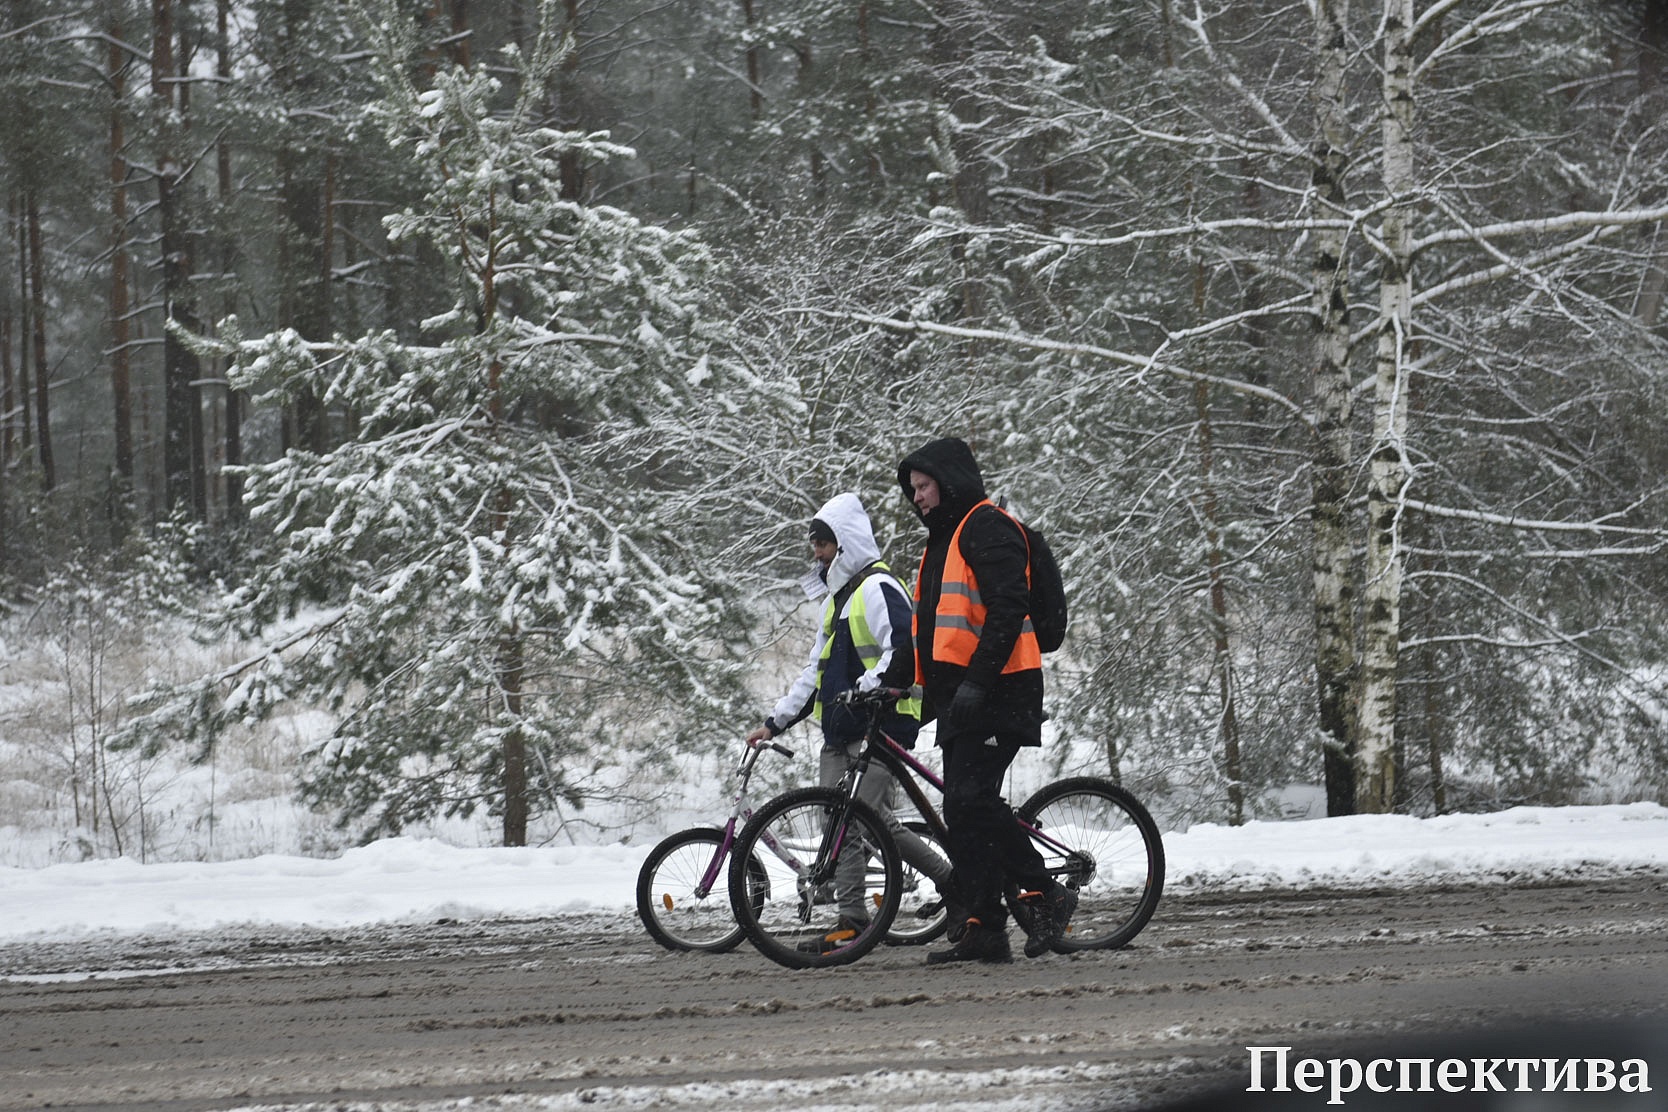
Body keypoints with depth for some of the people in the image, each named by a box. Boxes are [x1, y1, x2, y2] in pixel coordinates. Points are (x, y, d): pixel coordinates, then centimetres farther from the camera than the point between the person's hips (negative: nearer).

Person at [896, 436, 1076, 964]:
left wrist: (978, 680, -24)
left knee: (971, 799, -20)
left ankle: (1042, 894, -11)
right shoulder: (943, 540, 25)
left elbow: (1009, 607, -18)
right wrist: (928, 691, 22)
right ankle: (981, 929, 5)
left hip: (996, 694, -10)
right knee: (962, 809, 5)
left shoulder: (988, 529, -7)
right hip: (961, 698, 10)